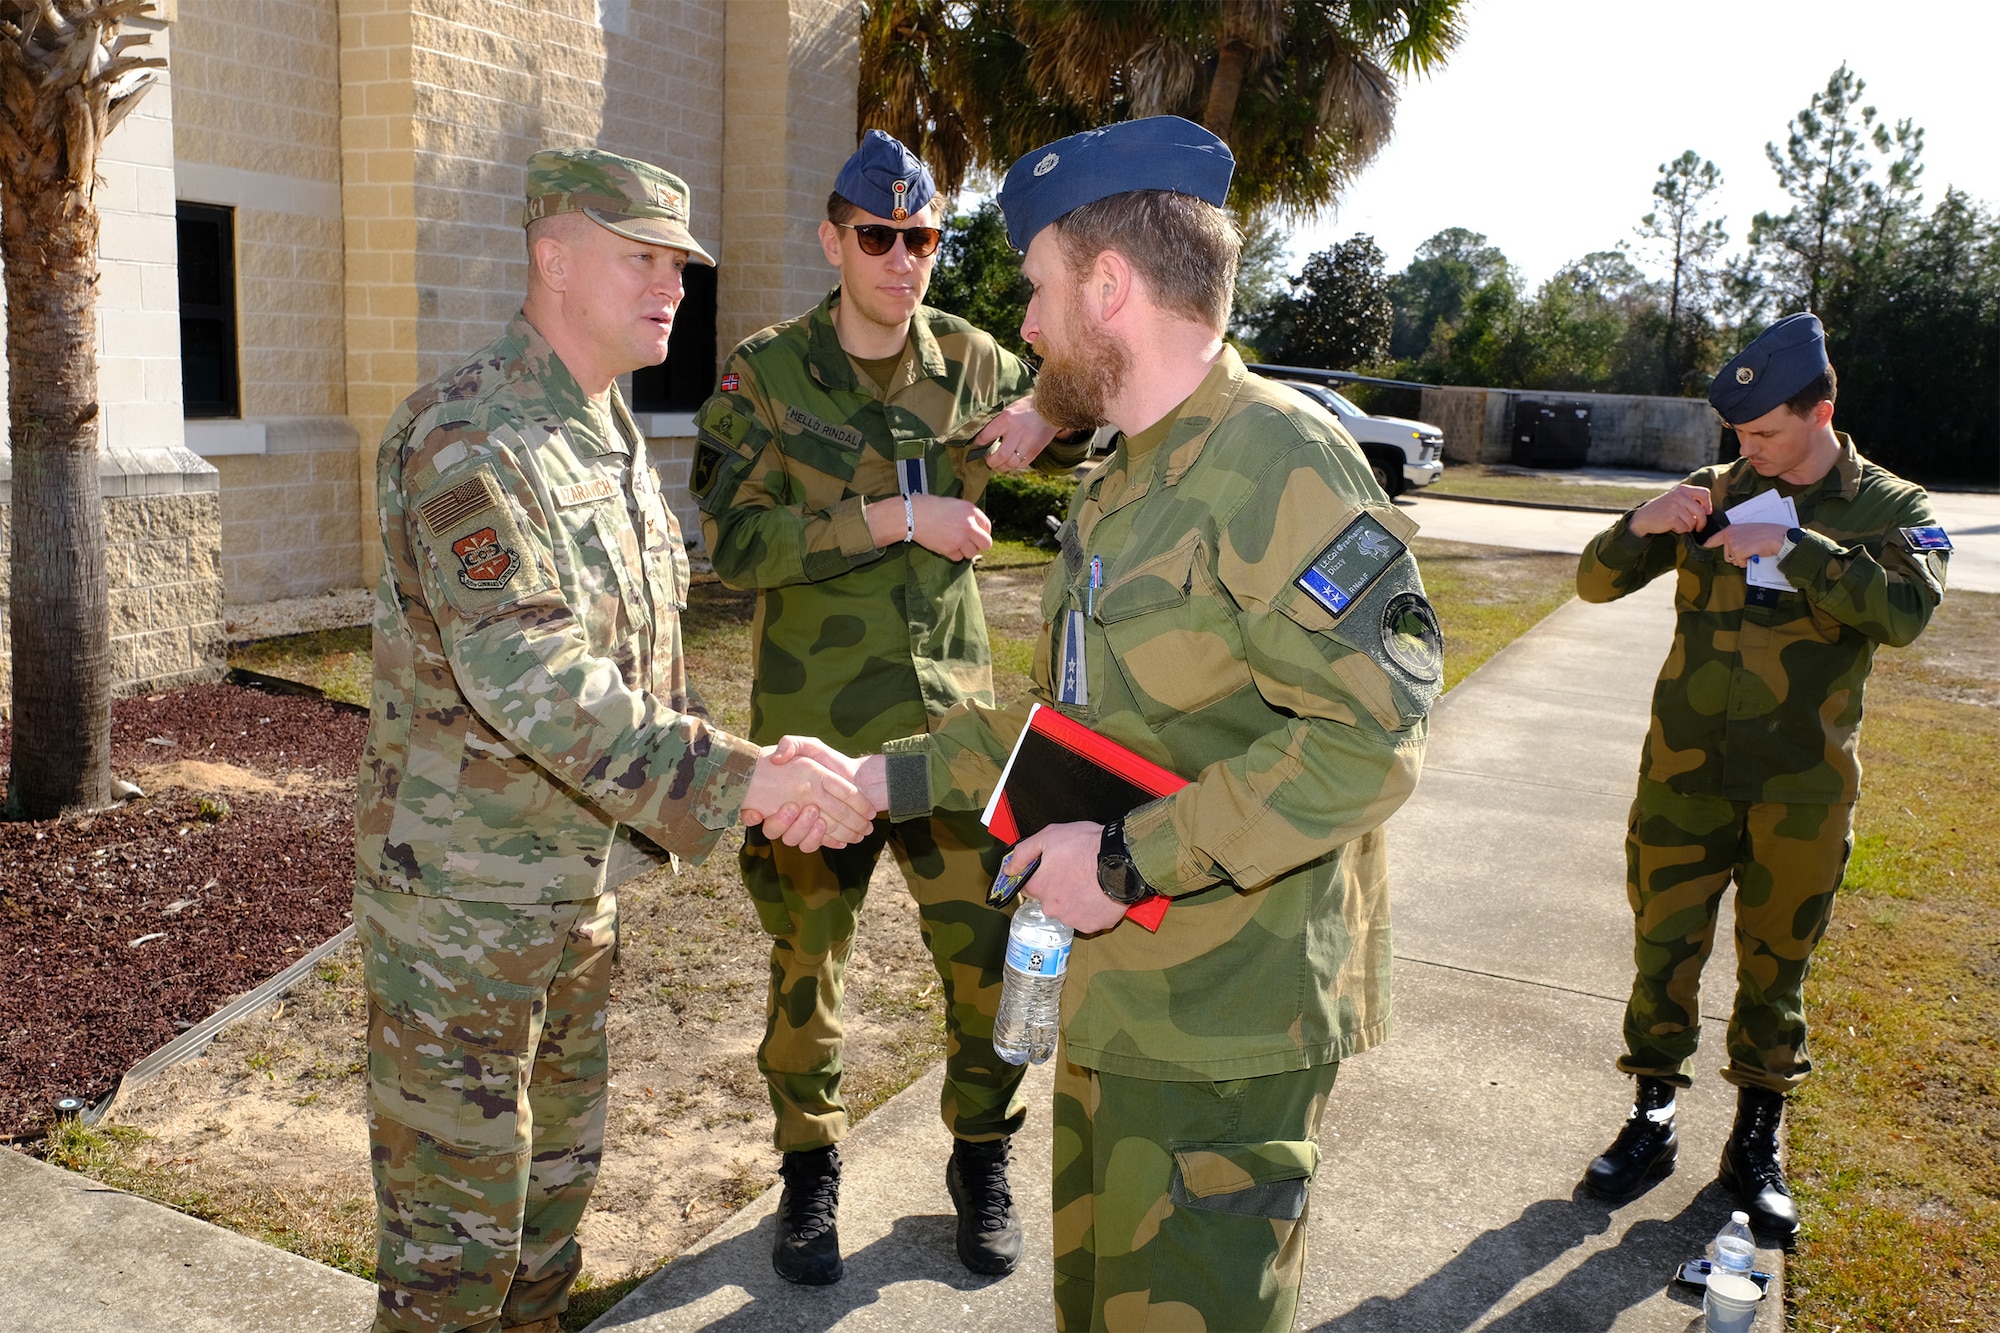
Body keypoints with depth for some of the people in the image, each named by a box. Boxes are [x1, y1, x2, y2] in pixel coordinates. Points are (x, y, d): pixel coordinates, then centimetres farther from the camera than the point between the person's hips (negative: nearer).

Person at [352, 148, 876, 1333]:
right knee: (455, 1233, 5)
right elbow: (523, 675, -32)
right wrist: (735, 778, -38)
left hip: (583, 888, 9)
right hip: (461, 900, -8)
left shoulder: (614, 433, 10)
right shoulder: (465, 440, -20)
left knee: (558, 1177, 22)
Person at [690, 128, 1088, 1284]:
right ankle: (811, 1169, 35)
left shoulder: (969, 360, 5)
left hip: (953, 717, 2)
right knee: (808, 962, 12)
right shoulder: (766, 374, -4)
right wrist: (893, 517, -22)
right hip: (815, 729, -2)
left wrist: (1052, 415, -8)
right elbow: (736, 541, -15)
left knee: (994, 957, 4)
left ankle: (982, 1159, 30)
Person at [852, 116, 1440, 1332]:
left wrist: (1129, 861, -23)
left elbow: (1369, 735, -25)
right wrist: (899, 777, 10)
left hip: (1227, 1028, -9)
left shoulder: (1276, 458, -17)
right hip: (1113, 1001, 9)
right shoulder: (1124, 482, 15)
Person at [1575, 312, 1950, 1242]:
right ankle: (1652, 1121, 23)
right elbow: (1595, 582, 1)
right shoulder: (1714, 496, 3)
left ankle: (1757, 1144, 27)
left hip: (1802, 789, -1)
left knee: (1775, 967, 11)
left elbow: (1906, 610, -21)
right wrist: (1642, 525, -18)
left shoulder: (1891, 509, 0)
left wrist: (1791, 547, -25)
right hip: (1686, 774, 1)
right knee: (1664, 949, 6)